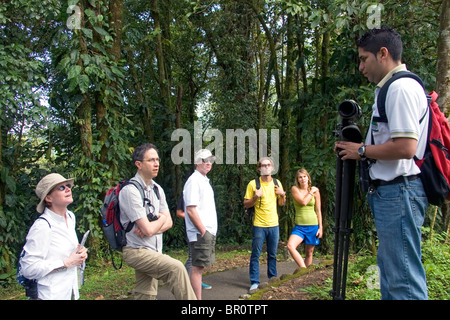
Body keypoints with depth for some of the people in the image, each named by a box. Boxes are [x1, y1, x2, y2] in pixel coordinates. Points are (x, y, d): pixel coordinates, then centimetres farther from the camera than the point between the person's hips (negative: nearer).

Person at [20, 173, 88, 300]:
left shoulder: (70, 217, 3)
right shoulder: (42, 226, -21)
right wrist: (67, 263, -20)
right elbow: (28, 269, -24)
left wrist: (79, 253, -1)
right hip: (51, 295, -7)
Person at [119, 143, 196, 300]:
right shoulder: (130, 190, -16)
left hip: (154, 251, 8)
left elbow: (169, 223, 8)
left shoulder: (157, 189, 10)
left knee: (145, 295, 9)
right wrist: (161, 218, 1)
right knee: (176, 268, -25)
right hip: (137, 251, -8)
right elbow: (148, 229, -20)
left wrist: (150, 227, -12)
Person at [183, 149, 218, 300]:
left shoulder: (205, 181, 18)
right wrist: (203, 231, -18)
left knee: (200, 266, 13)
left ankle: (195, 297, 21)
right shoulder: (194, 181, -12)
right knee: (198, 267, -6)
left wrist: (211, 231, 16)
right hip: (200, 233, -9)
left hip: (209, 232, 9)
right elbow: (191, 210, -20)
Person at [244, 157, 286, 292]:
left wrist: (283, 194, -2)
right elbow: (246, 204, -3)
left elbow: (281, 203, 18)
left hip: (274, 225, 4)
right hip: (259, 225, -4)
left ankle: (272, 278, 26)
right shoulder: (253, 184, -5)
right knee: (255, 255, 0)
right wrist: (256, 197, -20)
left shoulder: (277, 183, 8)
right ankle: (254, 282, 8)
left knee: (272, 254, 13)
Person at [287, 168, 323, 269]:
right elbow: (303, 202, -16)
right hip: (299, 226, -1)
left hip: (313, 225, 1)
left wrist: (320, 227, 2)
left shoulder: (315, 191, 3)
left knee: (309, 252, 6)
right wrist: (311, 192, -5)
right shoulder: (295, 189, 0)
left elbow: (318, 211, 6)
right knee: (290, 246, -24)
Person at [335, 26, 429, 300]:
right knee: (389, 267, 19)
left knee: (403, 277, -5)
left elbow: (405, 147, -24)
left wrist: (362, 150, -12)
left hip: (399, 191, -11)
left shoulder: (401, 88, -14)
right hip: (390, 191, 11)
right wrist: (361, 148, 10)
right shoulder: (391, 88, 18)